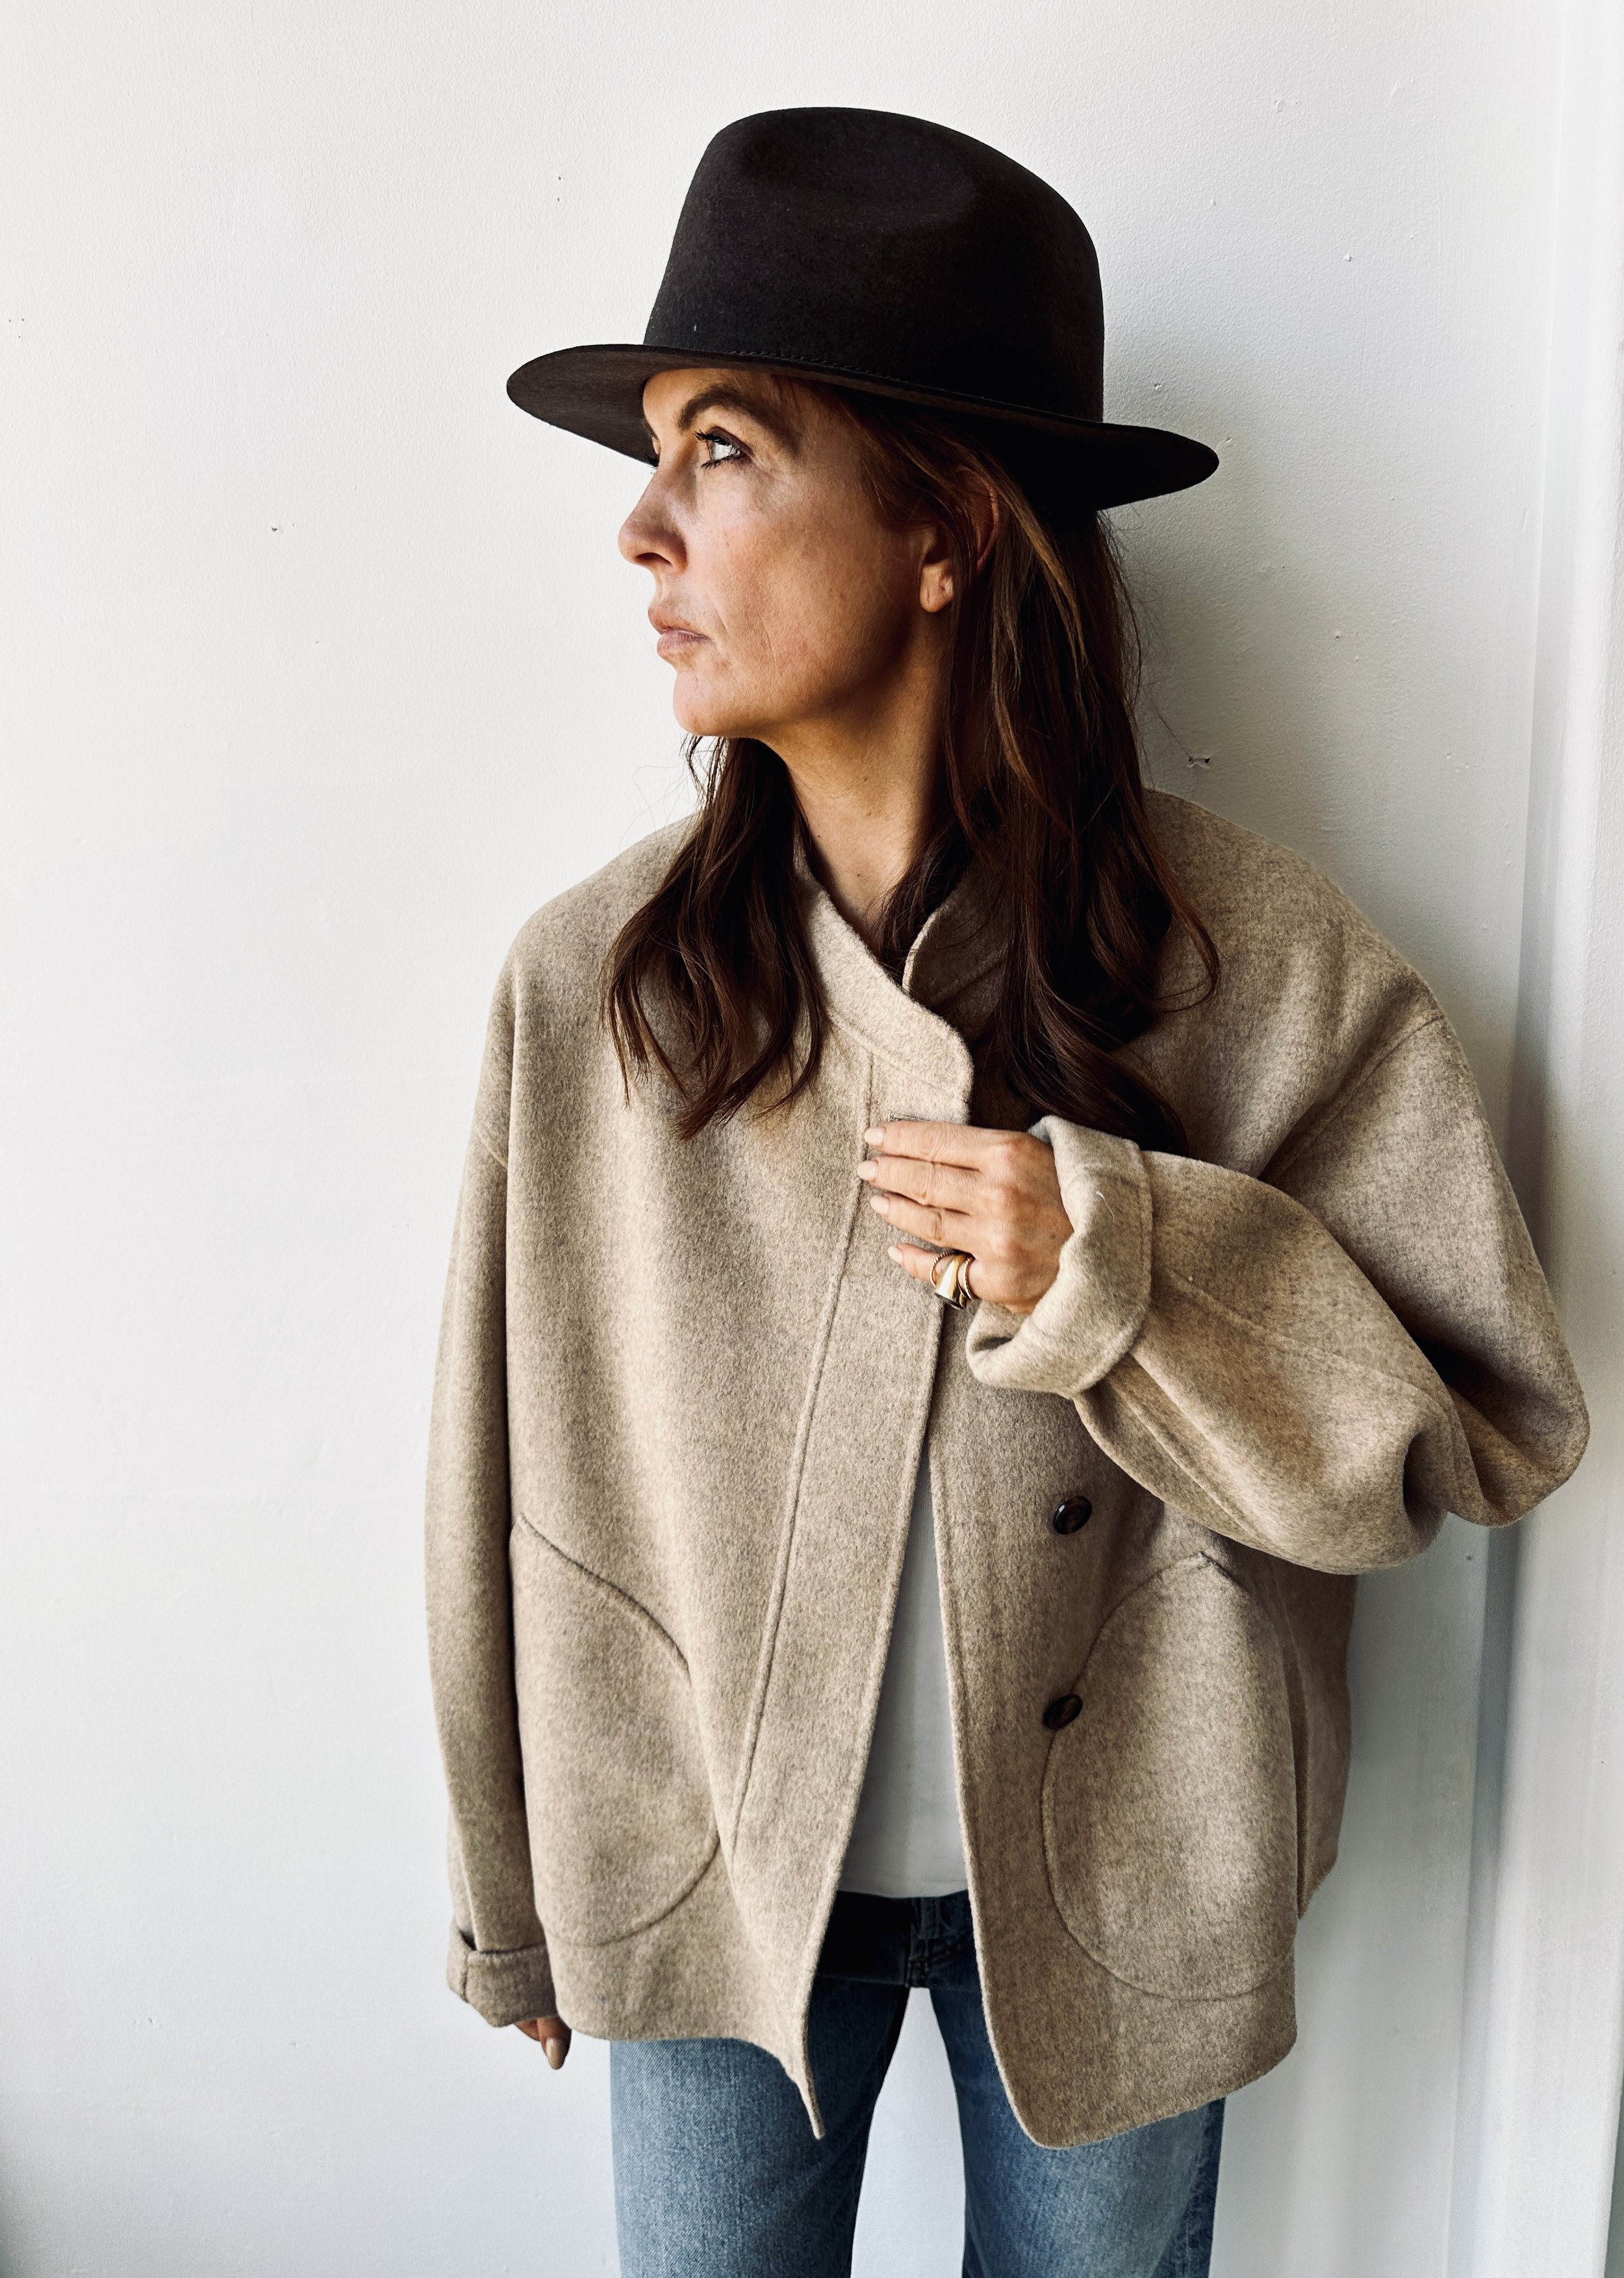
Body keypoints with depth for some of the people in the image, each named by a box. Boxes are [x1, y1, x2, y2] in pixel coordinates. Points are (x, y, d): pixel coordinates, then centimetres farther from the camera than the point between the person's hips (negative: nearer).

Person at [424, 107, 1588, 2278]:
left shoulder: (1258, 966, -17)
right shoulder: (589, 981, -14)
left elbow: (1491, 1420, -10)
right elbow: (513, 1489, -5)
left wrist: (1120, 1276, -27)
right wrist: (516, 1906, 6)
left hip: (1108, 1896, 0)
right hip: (712, 1878, 1)